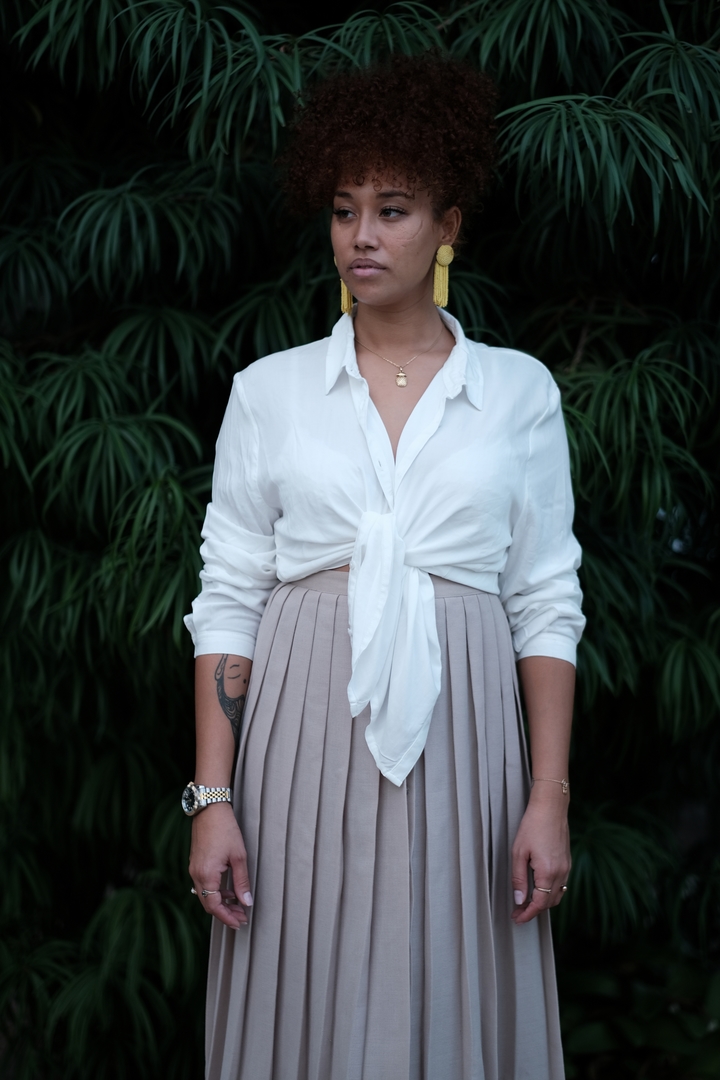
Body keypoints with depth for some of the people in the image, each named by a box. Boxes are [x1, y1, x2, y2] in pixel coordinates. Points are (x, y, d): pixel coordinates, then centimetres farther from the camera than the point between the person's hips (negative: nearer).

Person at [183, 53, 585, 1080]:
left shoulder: (520, 391, 6)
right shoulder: (269, 391, 6)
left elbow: (547, 605, 4)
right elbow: (227, 600, 4)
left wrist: (550, 798, -3)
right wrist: (212, 798, -3)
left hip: (458, 743, 0)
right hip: (307, 736, 0)